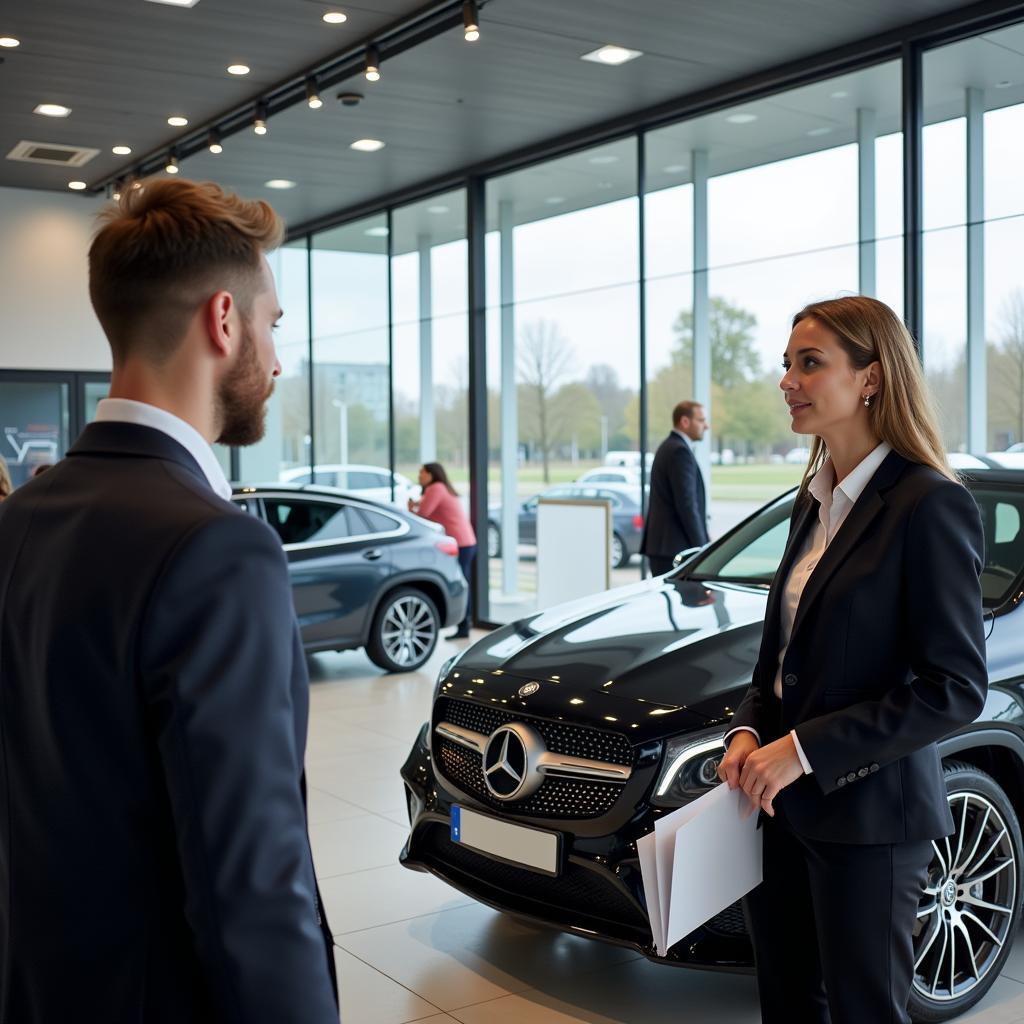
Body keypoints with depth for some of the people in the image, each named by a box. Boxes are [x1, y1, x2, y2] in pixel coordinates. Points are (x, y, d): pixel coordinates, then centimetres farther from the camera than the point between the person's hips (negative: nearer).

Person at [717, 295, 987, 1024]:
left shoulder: (929, 504, -16)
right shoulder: (815, 502, 9)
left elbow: (957, 688, -17)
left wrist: (805, 750, -19)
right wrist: (748, 730, -2)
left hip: (867, 814, -7)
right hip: (785, 807, 7)